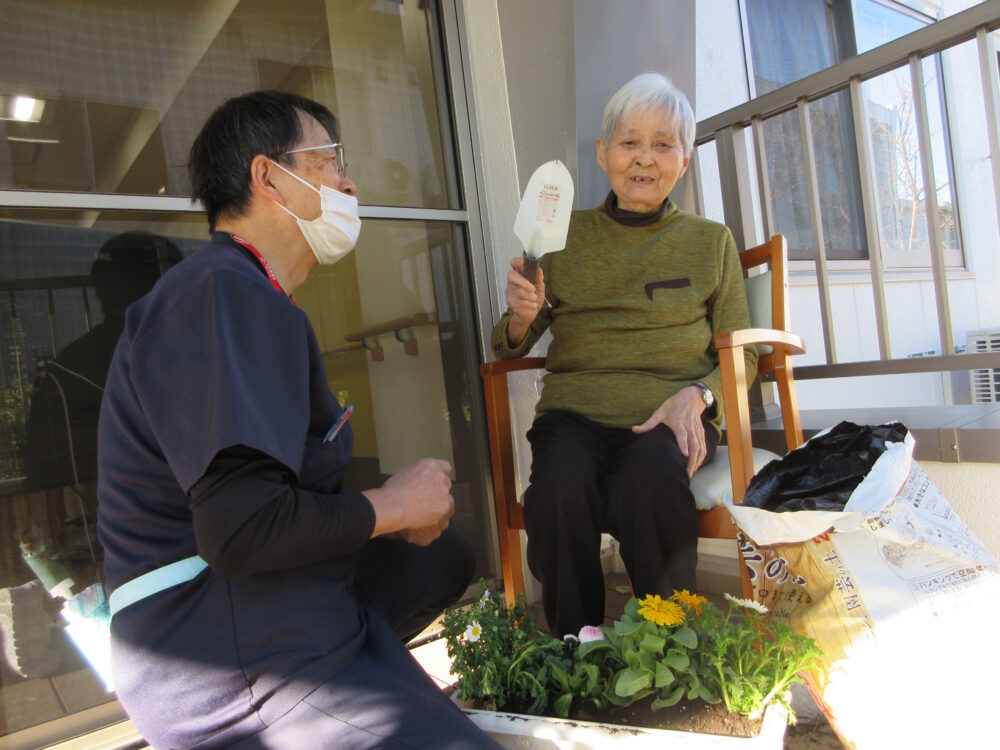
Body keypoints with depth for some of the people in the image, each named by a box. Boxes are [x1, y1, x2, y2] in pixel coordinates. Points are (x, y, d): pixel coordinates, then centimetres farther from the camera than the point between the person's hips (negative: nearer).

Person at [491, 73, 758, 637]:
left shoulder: (711, 242, 12)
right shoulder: (566, 236, 13)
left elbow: (741, 356, 11)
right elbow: (510, 348, 14)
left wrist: (696, 396, -11)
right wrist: (522, 318, -11)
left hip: (670, 416, 0)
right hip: (575, 412, 1)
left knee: (650, 474, -33)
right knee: (561, 482, -32)